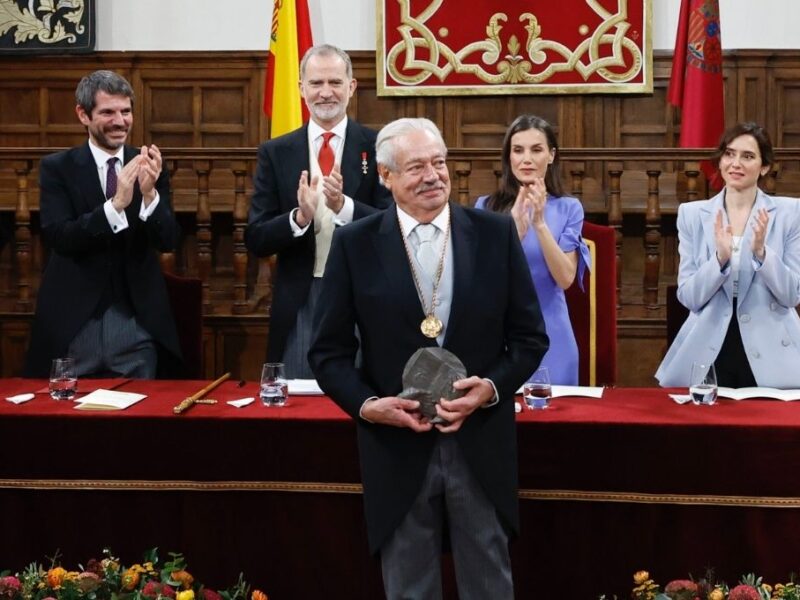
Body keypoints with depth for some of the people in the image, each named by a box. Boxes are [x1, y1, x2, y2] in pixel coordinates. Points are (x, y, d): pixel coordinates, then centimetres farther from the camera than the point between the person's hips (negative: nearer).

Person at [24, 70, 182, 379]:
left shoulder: (149, 166, 4)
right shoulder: (57, 167, -1)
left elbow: (168, 241, -3)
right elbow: (58, 237, -13)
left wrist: (149, 193, -21)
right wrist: (117, 203, -25)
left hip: (137, 324, 2)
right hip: (74, 324, -1)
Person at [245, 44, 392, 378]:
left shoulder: (377, 147, 0)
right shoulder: (275, 153, 5)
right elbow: (255, 240, 1)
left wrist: (344, 206, -22)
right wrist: (298, 217, -18)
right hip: (299, 304, 1)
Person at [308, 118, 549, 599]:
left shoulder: (496, 233, 0)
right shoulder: (355, 244, -2)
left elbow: (531, 337, 3)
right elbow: (329, 351, 0)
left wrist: (491, 388, -14)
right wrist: (367, 404, -16)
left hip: (481, 446, 1)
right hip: (397, 446, 0)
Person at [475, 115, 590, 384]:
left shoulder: (568, 208, -1)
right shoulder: (486, 207, 0)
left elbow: (565, 278, -10)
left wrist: (540, 223, -21)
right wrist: (515, 227, -23)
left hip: (549, 337, 0)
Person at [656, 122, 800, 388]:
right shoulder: (692, 213, 2)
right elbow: (688, 297, -2)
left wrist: (761, 252, -19)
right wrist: (720, 258, -19)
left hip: (772, 358, -1)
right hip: (708, 356, 1)